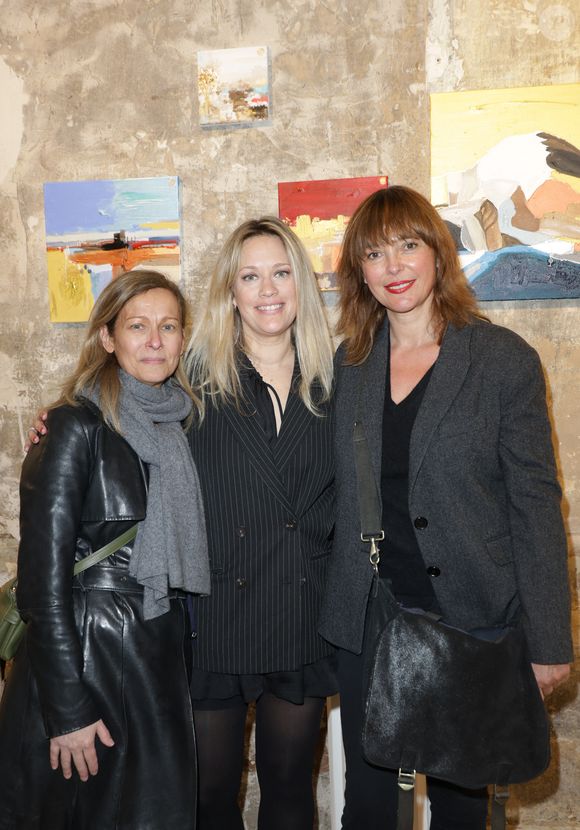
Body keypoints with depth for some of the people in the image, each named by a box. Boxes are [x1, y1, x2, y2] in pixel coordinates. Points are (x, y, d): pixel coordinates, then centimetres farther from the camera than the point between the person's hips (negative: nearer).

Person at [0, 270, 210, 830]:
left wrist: (178, 650, 8)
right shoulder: (77, 427, -14)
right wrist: (67, 710, -15)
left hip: (163, 661, 6)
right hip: (86, 658, -6)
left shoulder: (179, 424, 6)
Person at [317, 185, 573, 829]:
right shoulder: (349, 363, 3)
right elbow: (343, 495, 9)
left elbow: (536, 503, -7)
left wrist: (548, 639, -8)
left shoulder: (505, 359, -7)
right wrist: (332, 605, 4)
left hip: (469, 614, -2)